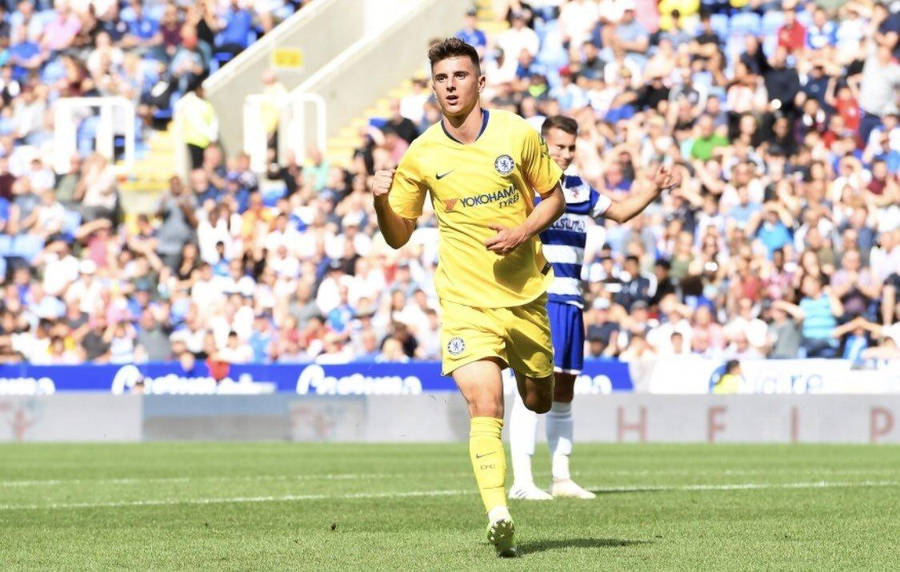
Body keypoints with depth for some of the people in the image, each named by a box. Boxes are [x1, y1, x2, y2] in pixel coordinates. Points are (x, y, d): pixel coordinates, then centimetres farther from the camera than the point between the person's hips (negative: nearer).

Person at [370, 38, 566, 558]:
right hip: (466, 300, -2)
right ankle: (499, 515, -25)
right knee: (485, 408, -19)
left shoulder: (519, 134, -5)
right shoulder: (421, 156, -4)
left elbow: (554, 195, 7)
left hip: (525, 294, 2)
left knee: (539, 401, 17)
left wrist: (523, 232, -12)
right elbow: (399, 236, 3)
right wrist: (382, 201, -18)